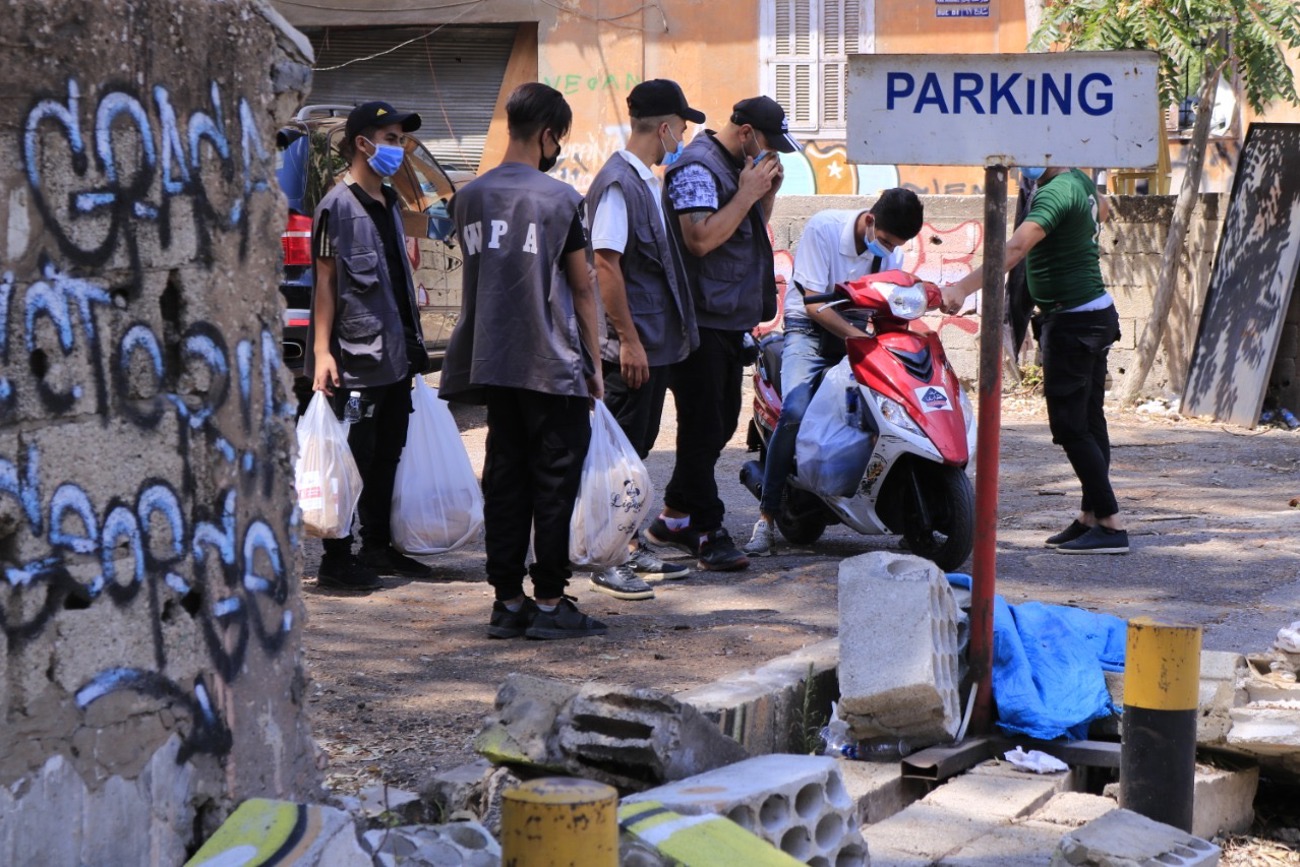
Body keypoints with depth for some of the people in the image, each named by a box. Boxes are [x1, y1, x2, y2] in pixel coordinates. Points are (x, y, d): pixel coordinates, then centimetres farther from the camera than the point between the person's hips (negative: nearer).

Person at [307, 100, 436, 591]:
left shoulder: (389, 204, 15)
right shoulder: (338, 205, -10)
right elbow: (324, 281, -12)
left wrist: (412, 342, 19)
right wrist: (322, 352, -19)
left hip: (395, 354, 8)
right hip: (356, 360, -8)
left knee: (387, 456, 13)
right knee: (352, 459, -5)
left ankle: (379, 549, 22)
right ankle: (337, 560, 2)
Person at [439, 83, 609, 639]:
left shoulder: (469, 198, 7)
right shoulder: (559, 199, -9)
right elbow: (582, 287, -4)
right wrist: (594, 361, 4)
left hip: (493, 361, 5)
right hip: (552, 364, -5)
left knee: (504, 478, 9)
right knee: (554, 479, 0)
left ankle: (508, 600, 11)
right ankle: (550, 601, 1)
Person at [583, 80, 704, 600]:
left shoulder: (647, 182, 13)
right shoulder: (618, 183, -16)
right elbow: (606, 263, -21)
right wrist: (628, 339, -22)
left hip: (657, 342, 10)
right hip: (632, 345, -10)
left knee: (637, 449, 15)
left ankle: (631, 549, 23)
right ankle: (606, 563, 0)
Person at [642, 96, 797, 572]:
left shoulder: (740, 167, 16)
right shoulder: (696, 167, -15)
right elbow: (700, 238, -25)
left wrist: (767, 193, 7)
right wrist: (747, 193, -19)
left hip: (731, 319, 10)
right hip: (702, 321, -10)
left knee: (720, 424, 14)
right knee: (703, 427, -6)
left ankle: (674, 518, 25)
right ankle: (707, 532, -1)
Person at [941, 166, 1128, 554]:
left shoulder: (1056, 192, -22)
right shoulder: (1080, 181, 9)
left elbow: (1016, 248, -35)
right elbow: (1102, 209, 34)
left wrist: (963, 286, -42)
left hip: (1072, 321, -10)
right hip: (1097, 313, 10)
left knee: (1070, 426, -7)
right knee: (1088, 421, 14)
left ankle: (1110, 525, -7)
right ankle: (1090, 515, 21)